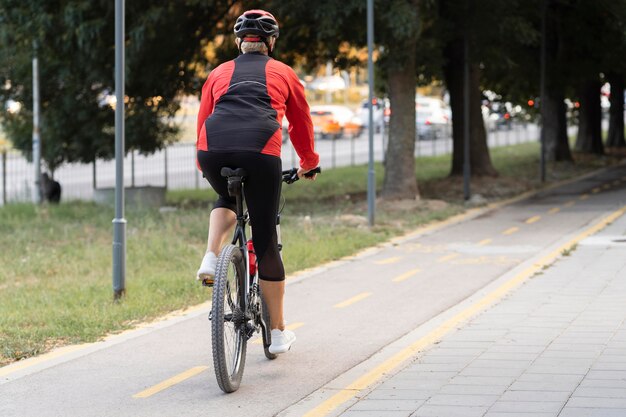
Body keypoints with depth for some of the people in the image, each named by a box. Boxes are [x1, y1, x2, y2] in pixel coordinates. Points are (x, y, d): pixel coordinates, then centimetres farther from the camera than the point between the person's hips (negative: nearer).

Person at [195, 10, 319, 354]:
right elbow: (301, 123, 33)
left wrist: (203, 164, 49)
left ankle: (210, 259, 8)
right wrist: (308, 164, 49)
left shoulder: (219, 73, 28)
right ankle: (278, 333, 16)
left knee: (226, 200, 36)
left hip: (213, 150, 2)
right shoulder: (283, 73, 25)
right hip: (260, 152, -2)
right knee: (265, 241, 9)